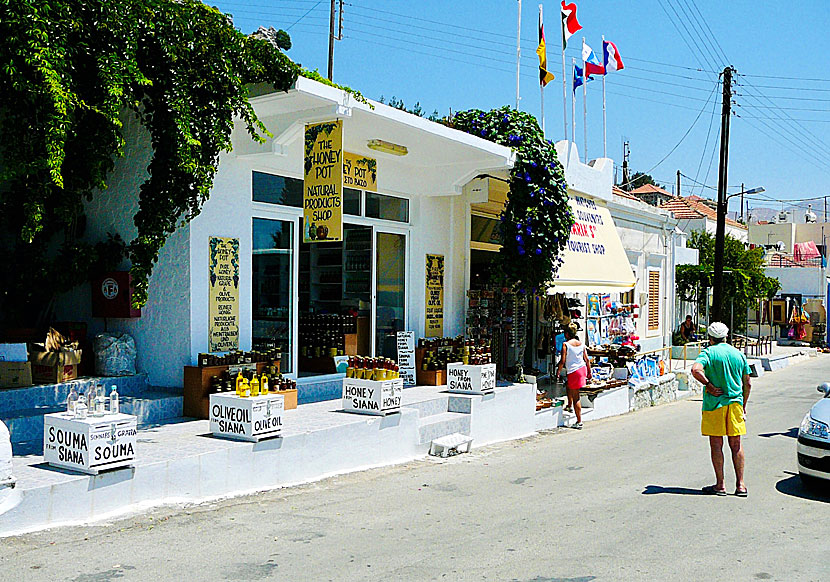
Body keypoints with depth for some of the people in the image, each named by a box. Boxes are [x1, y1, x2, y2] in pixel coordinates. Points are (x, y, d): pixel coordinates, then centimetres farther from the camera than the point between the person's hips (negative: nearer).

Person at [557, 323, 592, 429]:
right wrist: (589, 372, 20)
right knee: (569, 386, 33)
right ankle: (570, 406, 44)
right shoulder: (581, 344, 7)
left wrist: (558, 371, 2)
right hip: (583, 369, 7)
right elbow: (587, 359, 10)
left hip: (573, 371, -7)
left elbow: (562, 361, -13)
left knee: (576, 397, -2)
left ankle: (579, 421, 1)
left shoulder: (566, 344, -10)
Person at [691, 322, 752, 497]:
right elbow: (747, 384, 12)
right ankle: (740, 484, 11)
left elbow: (696, 369, -26)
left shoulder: (708, 352, -5)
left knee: (716, 445, 3)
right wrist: (743, 406, 20)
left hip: (714, 404, -4)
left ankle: (720, 485, 6)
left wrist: (709, 385, -12)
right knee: (736, 445, 10)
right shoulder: (738, 354, 10)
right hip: (735, 403, 4)